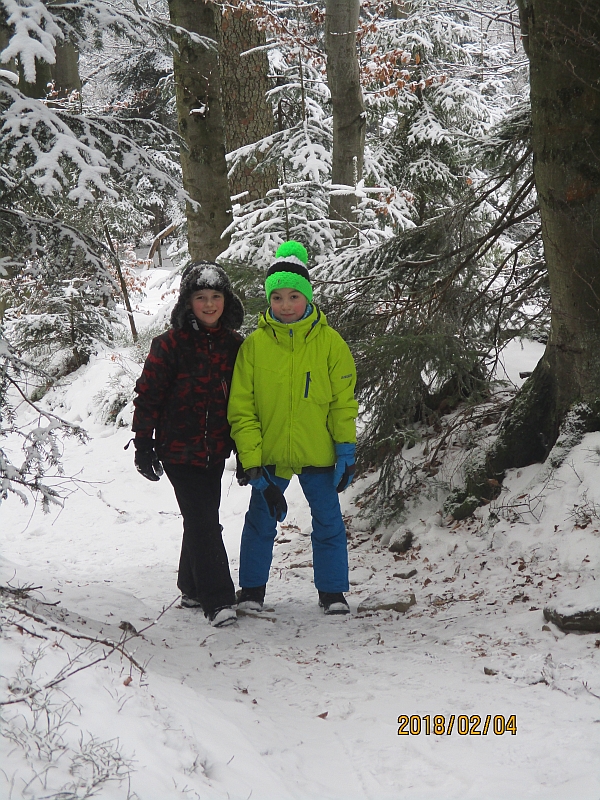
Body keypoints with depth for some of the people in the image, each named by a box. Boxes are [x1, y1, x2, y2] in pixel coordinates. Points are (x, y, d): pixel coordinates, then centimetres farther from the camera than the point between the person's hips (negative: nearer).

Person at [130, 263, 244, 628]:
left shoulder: (235, 346, 6)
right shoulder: (171, 344, -9)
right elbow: (149, 395, -6)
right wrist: (144, 445, -8)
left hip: (215, 450, 5)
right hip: (179, 448, -5)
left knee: (202, 519, 15)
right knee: (203, 521, -9)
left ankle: (193, 588, 30)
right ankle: (219, 600, -8)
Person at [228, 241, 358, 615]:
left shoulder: (329, 342, -6)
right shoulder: (255, 344, -6)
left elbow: (344, 401, 0)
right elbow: (242, 408, -4)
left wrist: (347, 451, -5)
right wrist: (252, 461, -9)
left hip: (318, 455, 0)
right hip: (269, 454, 1)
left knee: (328, 521, 8)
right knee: (261, 521, 11)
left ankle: (333, 592, 22)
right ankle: (252, 591, 27)